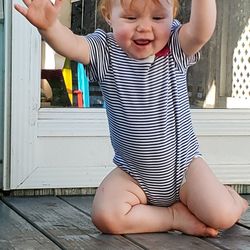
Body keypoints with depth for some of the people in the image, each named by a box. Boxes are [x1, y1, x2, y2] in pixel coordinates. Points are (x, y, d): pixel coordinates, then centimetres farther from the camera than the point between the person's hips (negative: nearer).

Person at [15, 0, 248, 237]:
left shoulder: (176, 48, -10)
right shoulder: (105, 51, -10)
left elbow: (200, 33, -32)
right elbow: (70, 44, -29)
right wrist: (48, 26, -52)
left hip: (184, 165, -1)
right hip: (132, 173, 1)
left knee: (222, 217, -17)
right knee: (105, 217, -21)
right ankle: (174, 216, -1)